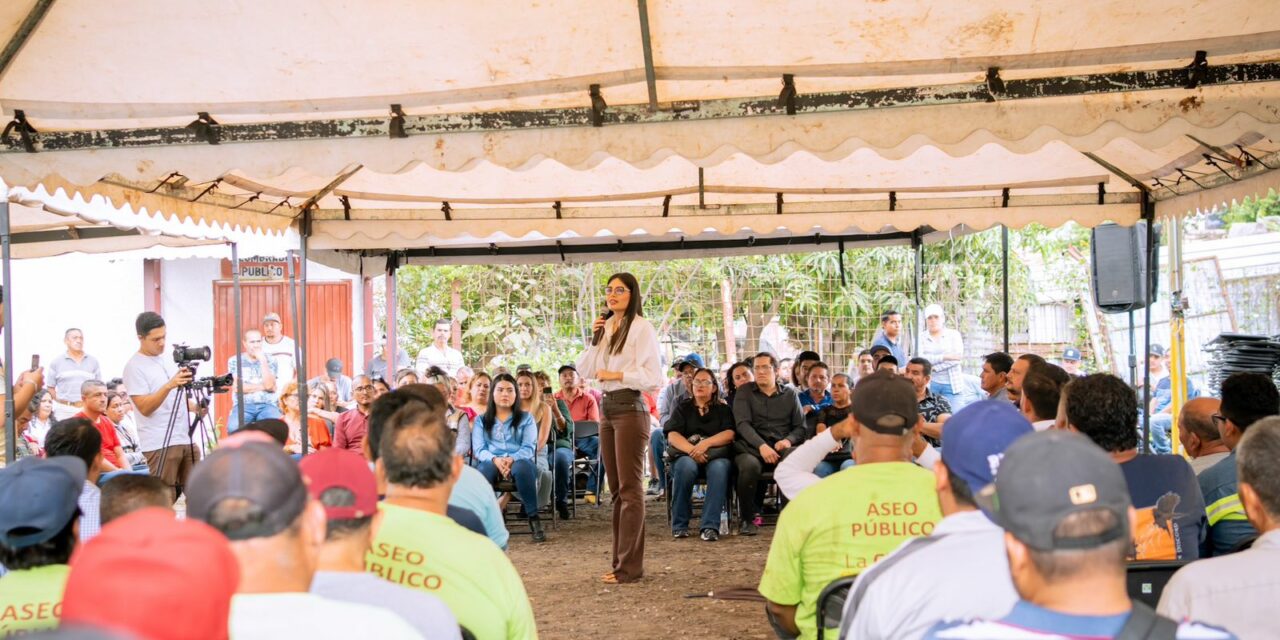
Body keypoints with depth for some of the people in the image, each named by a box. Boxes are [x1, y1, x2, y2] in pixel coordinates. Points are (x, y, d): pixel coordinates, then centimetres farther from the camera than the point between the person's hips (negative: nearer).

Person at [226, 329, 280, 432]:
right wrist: (263, 386, -3)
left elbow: (270, 386, -7)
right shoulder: (234, 361, 7)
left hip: (267, 405, 0)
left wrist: (262, 360, -10)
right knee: (233, 427, -33)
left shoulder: (270, 361, 8)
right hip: (243, 406, 0)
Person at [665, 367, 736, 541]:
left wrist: (706, 443, -17)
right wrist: (692, 450, -18)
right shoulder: (683, 408, 19)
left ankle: (710, 526, -38)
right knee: (686, 466, -35)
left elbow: (729, 434, 1)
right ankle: (679, 525, -25)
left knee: (719, 468, -35)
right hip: (686, 454, 0)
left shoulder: (723, 409, 19)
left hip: (715, 455, 0)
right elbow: (672, 436, 2)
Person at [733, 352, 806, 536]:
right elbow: (742, 423, -1)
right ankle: (747, 519, -16)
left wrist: (788, 440, -10)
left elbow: (800, 427, 13)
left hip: (782, 447, 1)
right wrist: (762, 446, -17)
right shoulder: (744, 391, 12)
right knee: (750, 465, -37)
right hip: (751, 448, -1)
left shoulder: (790, 393, 18)